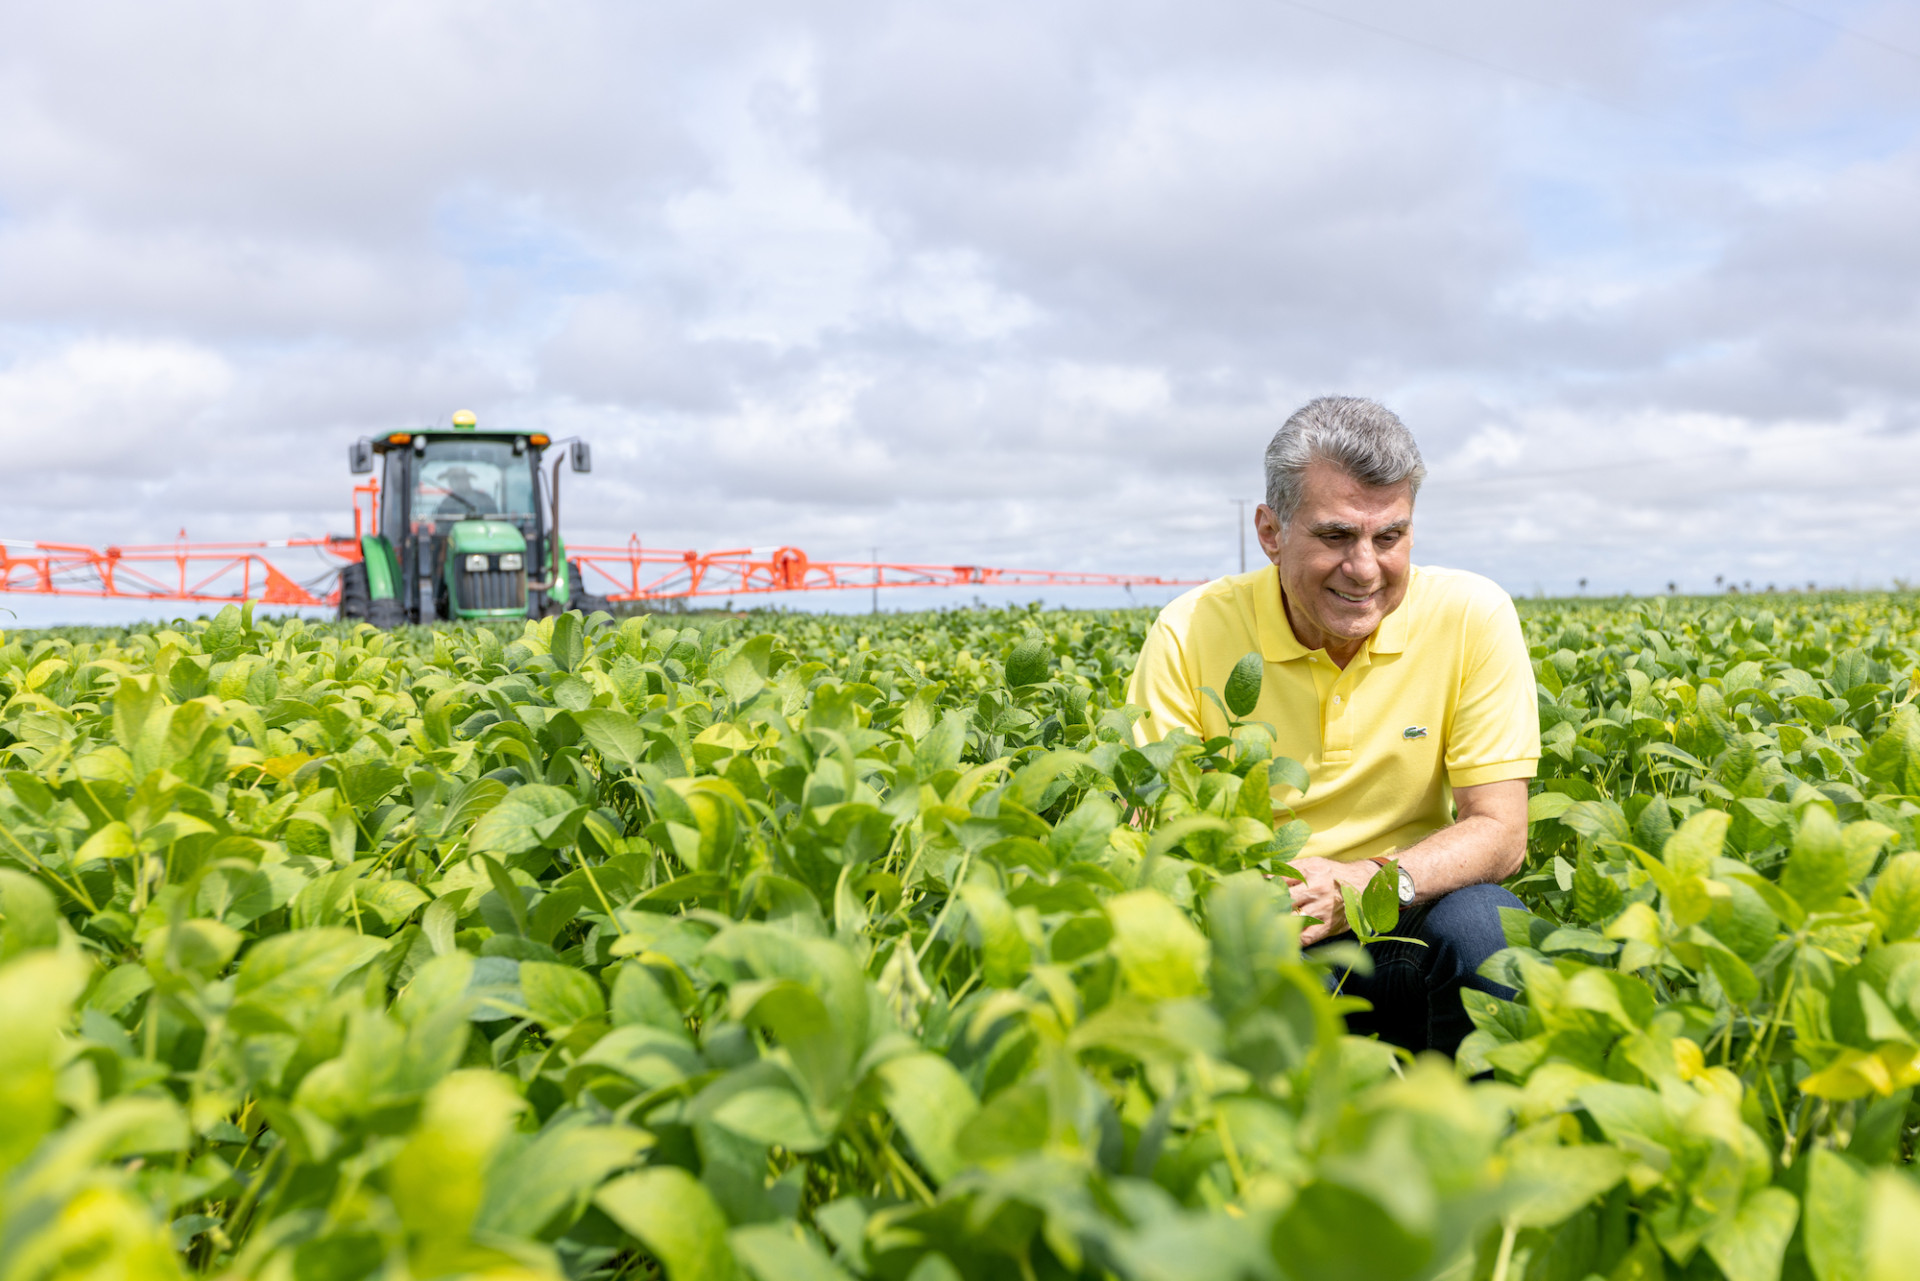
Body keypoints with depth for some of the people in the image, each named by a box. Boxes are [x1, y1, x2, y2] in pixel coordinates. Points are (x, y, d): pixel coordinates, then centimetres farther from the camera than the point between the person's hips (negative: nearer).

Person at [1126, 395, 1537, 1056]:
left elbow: (1499, 833, -9)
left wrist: (1364, 884, -29)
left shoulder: (1471, 618, -8)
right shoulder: (1190, 633, -10)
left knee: (1480, 926, -30)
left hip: (1404, 933, 1)